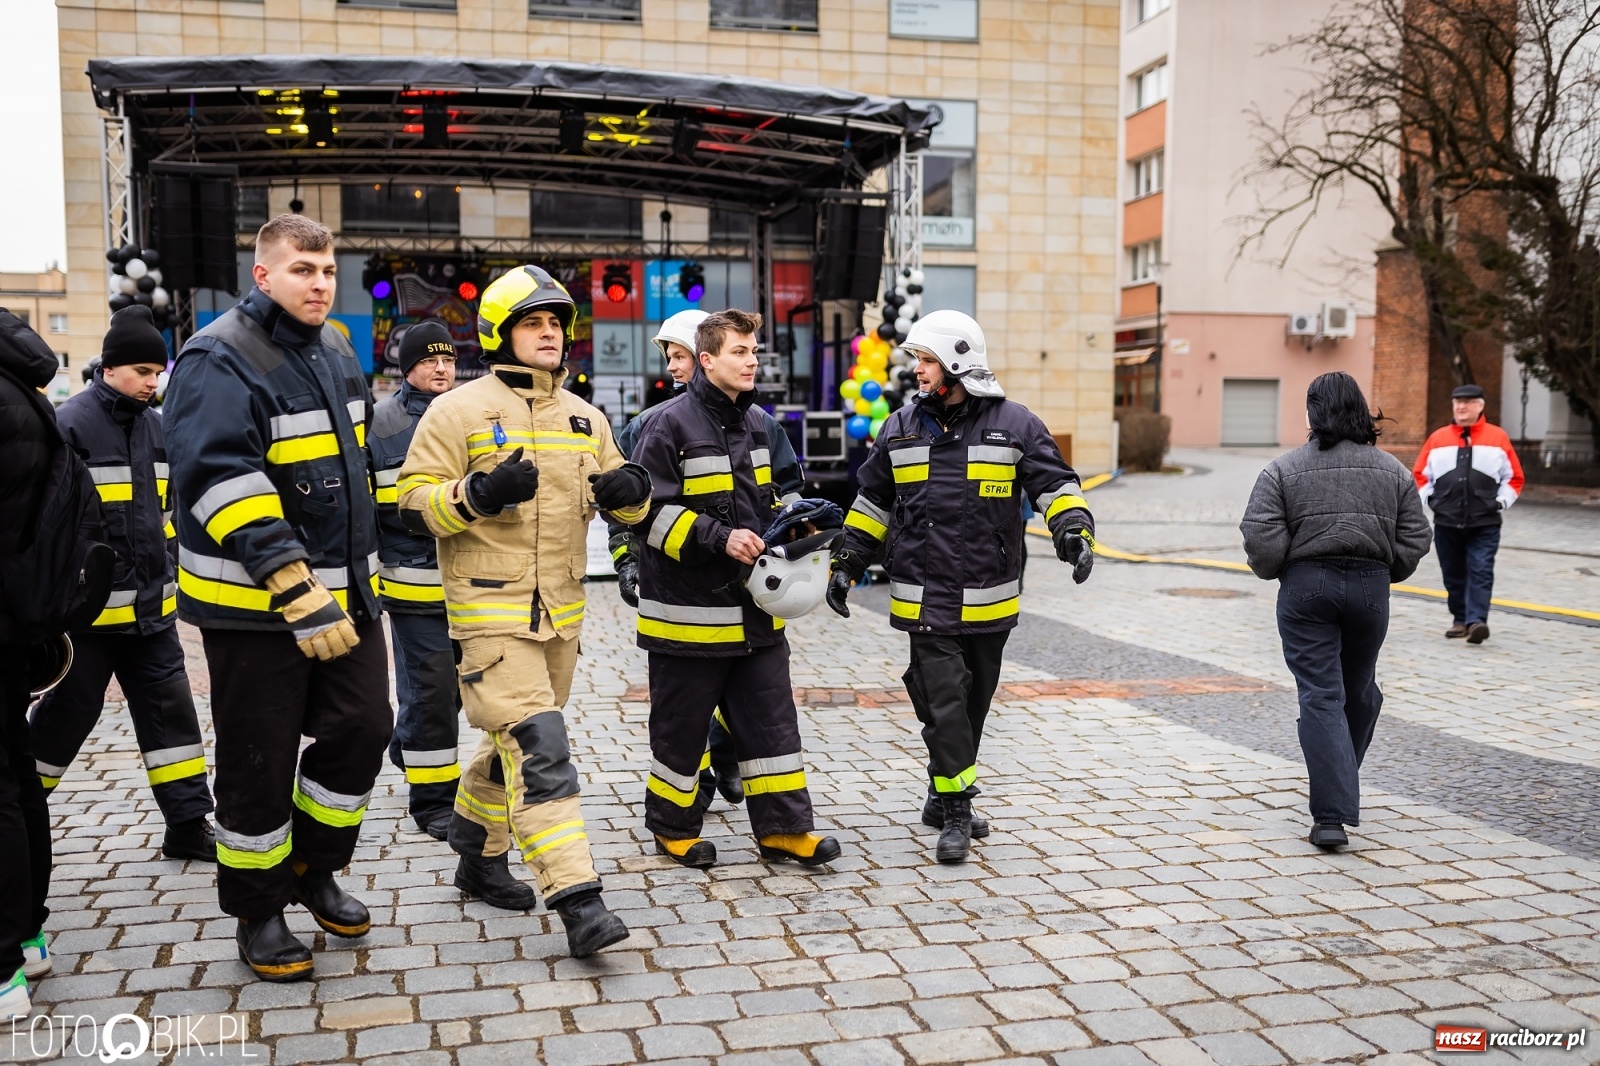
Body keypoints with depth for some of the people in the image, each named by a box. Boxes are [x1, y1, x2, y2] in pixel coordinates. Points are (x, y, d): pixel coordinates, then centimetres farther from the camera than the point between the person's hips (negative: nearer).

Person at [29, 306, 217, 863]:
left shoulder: (155, 426, 11)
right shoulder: (70, 425, -11)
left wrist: (169, 576, 18)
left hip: (152, 608, 6)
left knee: (169, 710, 6)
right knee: (67, 714, 6)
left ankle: (188, 826, 12)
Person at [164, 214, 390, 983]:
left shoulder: (333, 351, 12)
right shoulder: (219, 361, -15)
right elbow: (222, 481, -26)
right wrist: (297, 593, -31)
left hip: (345, 592, 7)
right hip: (254, 604, -7)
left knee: (361, 728, 9)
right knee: (259, 763, 3)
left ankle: (313, 871, 30)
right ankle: (257, 912, 22)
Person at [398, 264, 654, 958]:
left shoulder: (583, 418, 12)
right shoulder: (459, 410, -6)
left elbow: (623, 501, 19)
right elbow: (413, 503, -8)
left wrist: (629, 490, -5)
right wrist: (478, 494, -25)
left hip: (561, 613, 7)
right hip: (491, 610, -7)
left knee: (515, 741, 19)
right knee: (539, 749, -15)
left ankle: (477, 858, 39)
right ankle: (577, 901, -15)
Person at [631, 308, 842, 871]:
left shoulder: (756, 423, 12)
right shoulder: (670, 424, -12)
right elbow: (648, 509, -16)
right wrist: (718, 538, -23)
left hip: (755, 609, 7)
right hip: (689, 607, -6)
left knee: (771, 718, 8)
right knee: (681, 725, 7)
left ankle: (782, 826, 17)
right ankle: (673, 827, 24)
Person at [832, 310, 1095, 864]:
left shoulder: (1014, 424, 0)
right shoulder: (901, 428, 7)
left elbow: (1055, 484, 1)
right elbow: (872, 502, 15)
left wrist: (1074, 533, -17)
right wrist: (847, 563, 12)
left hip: (989, 602, 1)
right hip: (925, 600, 0)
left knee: (973, 706, 13)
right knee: (945, 704, -7)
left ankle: (945, 798, 30)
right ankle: (954, 812, 5)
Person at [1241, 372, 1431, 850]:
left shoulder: (1283, 469, -6)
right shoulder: (1393, 470, 5)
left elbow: (1261, 539, -13)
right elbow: (1414, 539, 4)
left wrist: (1273, 573, 6)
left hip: (1307, 587, -3)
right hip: (1370, 587, 3)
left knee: (1320, 695, -2)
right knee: (1360, 691, 21)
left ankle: (1331, 815, -10)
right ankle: (1340, 789, 40)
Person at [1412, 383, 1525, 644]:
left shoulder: (1498, 438, 2)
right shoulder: (1437, 438, 7)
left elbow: (1513, 477, 7)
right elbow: (1420, 474, 13)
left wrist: (1501, 502, -3)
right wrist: (1430, 500, 2)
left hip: (1485, 524, -2)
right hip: (1446, 523, 3)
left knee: (1481, 572, -10)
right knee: (1453, 574, 9)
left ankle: (1477, 621, -15)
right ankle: (1460, 620, 20)